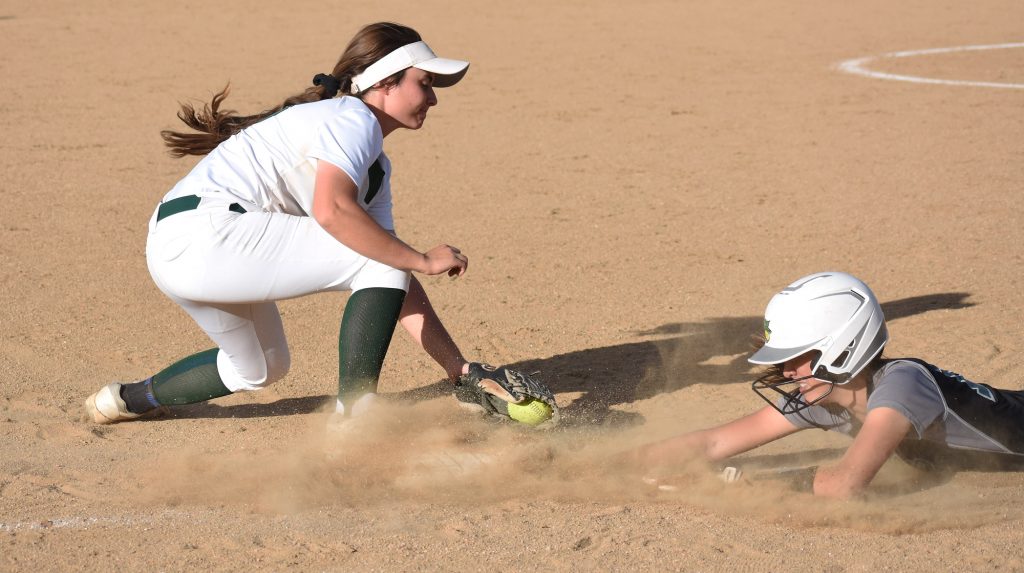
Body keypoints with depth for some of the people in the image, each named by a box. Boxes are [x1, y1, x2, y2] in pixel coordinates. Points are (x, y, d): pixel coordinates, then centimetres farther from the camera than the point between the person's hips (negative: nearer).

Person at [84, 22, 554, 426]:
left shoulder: (376, 169, 20)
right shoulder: (353, 118, -8)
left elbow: (395, 289, 17)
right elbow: (331, 210, -28)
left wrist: (459, 369, 12)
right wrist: (424, 260, -19)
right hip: (206, 231, -10)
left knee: (261, 368, 31)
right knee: (379, 258, -11)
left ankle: (127, 400, 41)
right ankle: (353, 417, -9)